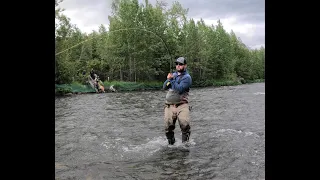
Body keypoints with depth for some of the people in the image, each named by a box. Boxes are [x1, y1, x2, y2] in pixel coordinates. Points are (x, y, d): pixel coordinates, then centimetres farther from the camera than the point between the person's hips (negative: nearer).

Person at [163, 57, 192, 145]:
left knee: (185, 124, -23)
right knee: (168, 126, -1)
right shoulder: (173, 74, 19)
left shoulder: (187, 77, -1)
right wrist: (169, 79, -6)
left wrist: (172, 80, -6)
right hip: (169, 105, 4)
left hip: (181, 105, -4)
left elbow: (179, 89, -16)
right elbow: (164, 87, 12)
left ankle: (185, 140, 0)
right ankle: (171, 142, 21)